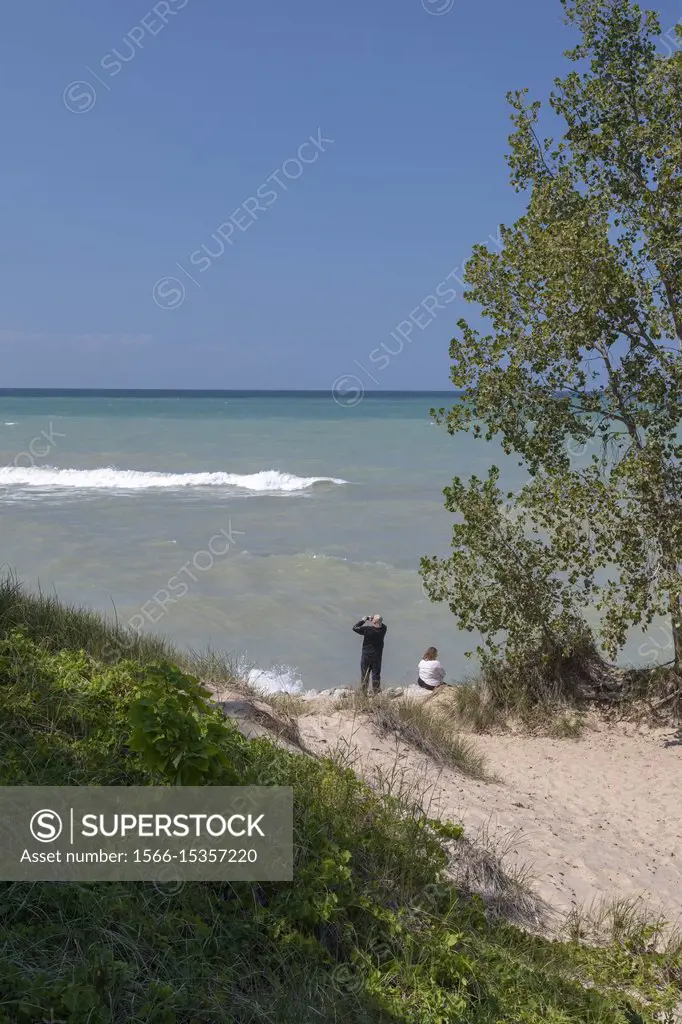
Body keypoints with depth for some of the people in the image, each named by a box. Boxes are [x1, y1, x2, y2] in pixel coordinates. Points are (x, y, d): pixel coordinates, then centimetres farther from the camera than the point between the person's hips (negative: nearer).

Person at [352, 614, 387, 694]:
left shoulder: (367, 629, -22)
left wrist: (363, 620, -3)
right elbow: (383, 625, 13)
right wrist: (375, 619, 2)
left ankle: (363, 692, 19)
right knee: (376, 675, 12)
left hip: (366, 655, -2)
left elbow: (355, 628, -12)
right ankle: (376, 693, 18)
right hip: (377, 656, 2)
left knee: (364, 675, 12)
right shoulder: (383, 629, -11)